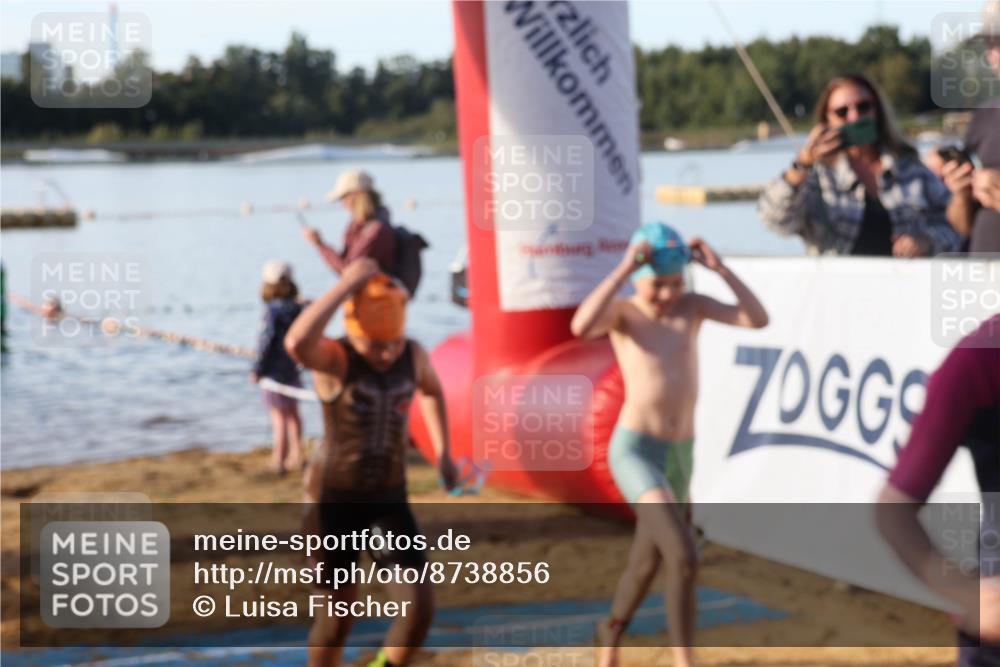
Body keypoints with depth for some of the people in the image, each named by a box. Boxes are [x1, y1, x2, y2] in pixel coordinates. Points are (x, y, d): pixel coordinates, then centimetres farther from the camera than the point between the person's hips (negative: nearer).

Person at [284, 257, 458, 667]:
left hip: (388, 501, 4)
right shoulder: (333, 358, -20)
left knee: (419, 610, -8)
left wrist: (443, 452, 16)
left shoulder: (412, 354, -6)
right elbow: (295, 343, -47)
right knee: (338, 617, 3)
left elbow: (431, 390, 20)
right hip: (333, 499, -4)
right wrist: (348, 283, -41)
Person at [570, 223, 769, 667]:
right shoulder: (622, 313, -6)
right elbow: (581, 327, -30)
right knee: (683, 557, -23)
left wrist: (719, 268, -13)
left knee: (648, 560, 23)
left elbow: (758, 319, -8)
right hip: (634, 452, -6)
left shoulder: (691, 306, 4)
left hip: (680, 454, 6)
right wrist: (623, 270, -27)